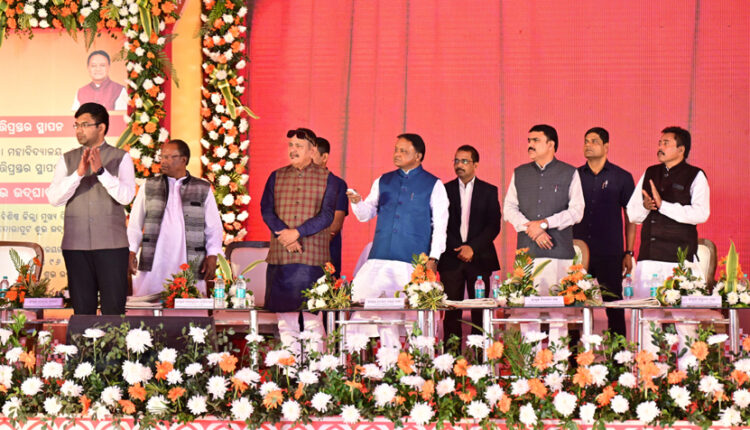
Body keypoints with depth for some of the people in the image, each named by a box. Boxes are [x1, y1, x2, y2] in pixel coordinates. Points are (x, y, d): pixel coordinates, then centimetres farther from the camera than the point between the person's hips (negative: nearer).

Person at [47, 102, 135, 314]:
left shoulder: (120, 158, 4)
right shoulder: (67, 160, 10)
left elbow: (126, 196, -10)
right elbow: (54, 198, -3)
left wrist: (101, 171, -21)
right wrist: (79, 173, -16)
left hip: (111, 244, -2)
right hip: (76, 246, 2)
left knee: (114, 310, -3)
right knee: (82, 310, 4)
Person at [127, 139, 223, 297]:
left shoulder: (203, 189, 10)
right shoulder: (149, 186, 15)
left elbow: (214, 227, 9)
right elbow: (135, 223, 14)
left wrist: (212, 256, -2)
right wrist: (131, 252, 3)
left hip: (189, 266, -1)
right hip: (153, 264, 1)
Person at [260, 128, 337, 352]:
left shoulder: (326, 178, 6)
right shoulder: (276, 177, 12)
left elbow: (327, 215, -4)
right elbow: (266, 210, 3)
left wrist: (297, 232, -15)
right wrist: (284, 234, -14)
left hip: (313, 257, -2)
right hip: (280, 257, 2)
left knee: (312, 317, -3)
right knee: (284, 317, 4)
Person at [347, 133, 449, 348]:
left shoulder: (433, 185, 5)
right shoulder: (383, 181, 17)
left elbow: (440, 224, 2)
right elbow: (366, 214, 14)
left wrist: (433, 258, -6)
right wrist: (357, 202, -8)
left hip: (413, 261, -3)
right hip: (379, 258, 4)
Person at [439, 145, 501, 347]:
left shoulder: (489, 191, 8)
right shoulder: (445, 190, 9)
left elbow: (494, 226, 1)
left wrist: (473, 247, -11)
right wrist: (457, 249, -8)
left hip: (479, 258, 0)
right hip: (450, 259, 0)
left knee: (480, 311, -2)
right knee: (451, 311, -2)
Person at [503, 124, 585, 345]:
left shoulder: (569, 173, 6)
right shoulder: (520, 173, 15)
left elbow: (576, 210, -1)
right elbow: (509, 207, 10)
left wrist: (544, 223, -10)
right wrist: (529, 228, -6)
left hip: (559, 250, -2)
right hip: (527, 248, 3)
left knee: (558, 306, -5)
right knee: (526, 306, -2)